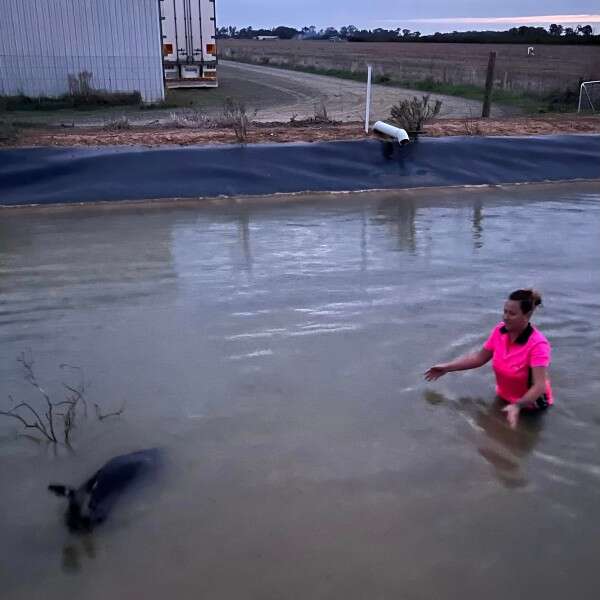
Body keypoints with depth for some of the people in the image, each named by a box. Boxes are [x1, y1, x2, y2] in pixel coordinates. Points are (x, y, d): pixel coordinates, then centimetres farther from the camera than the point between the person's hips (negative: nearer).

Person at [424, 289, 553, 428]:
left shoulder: (538, 345, -29)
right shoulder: (499, 330, -12)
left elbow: (539, 386, -36)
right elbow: (480, 357, 1)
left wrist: (518, 406, -52)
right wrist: (447, 367, -2)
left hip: (530, 406, -5)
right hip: (503, 399, 5)